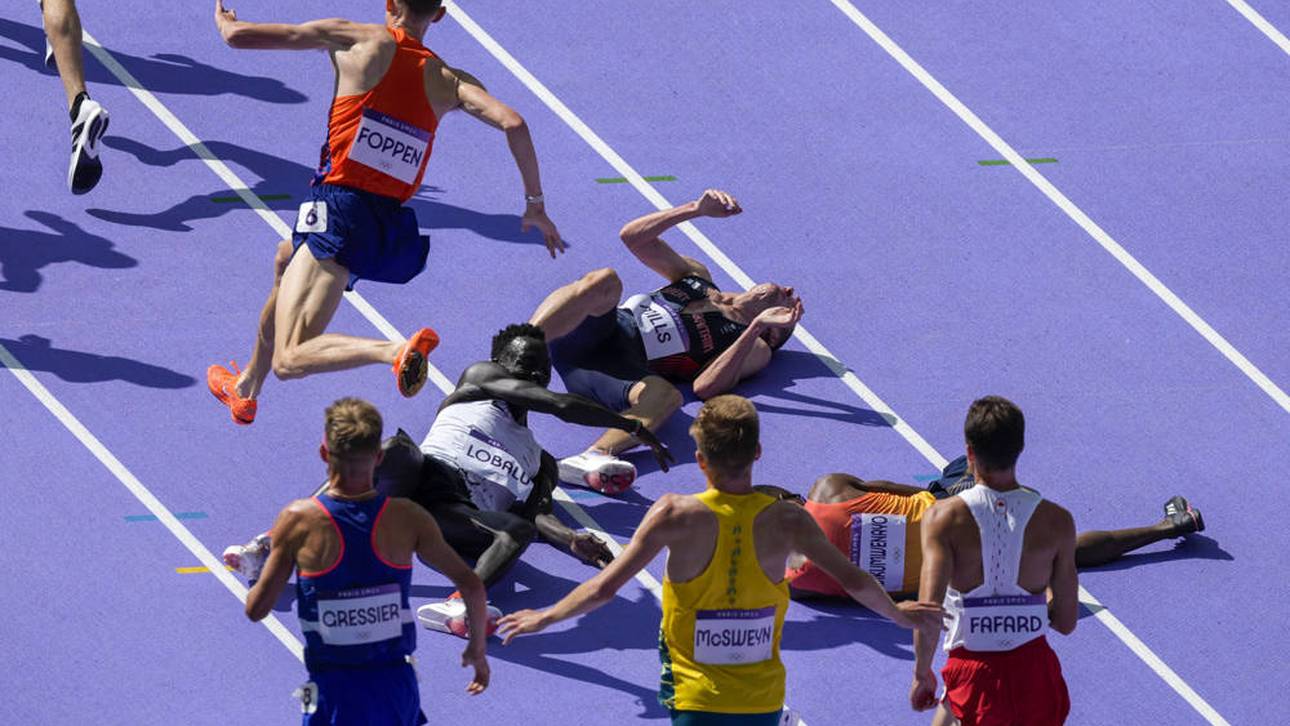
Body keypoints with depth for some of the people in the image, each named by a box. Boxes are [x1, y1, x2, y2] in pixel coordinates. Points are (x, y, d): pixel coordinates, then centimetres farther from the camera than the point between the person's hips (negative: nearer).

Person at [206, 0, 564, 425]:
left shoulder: (360, 41, 1)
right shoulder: (447, 80, 9)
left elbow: (238, 36, 4)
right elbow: (513, 125, -4)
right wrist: (535, 204, 7)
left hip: (338, 210, -6)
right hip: (394, 227, 6)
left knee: (289, 360, -14)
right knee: (286, 260, 38)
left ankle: (397, 350, -38)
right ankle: (246, 389, 48)